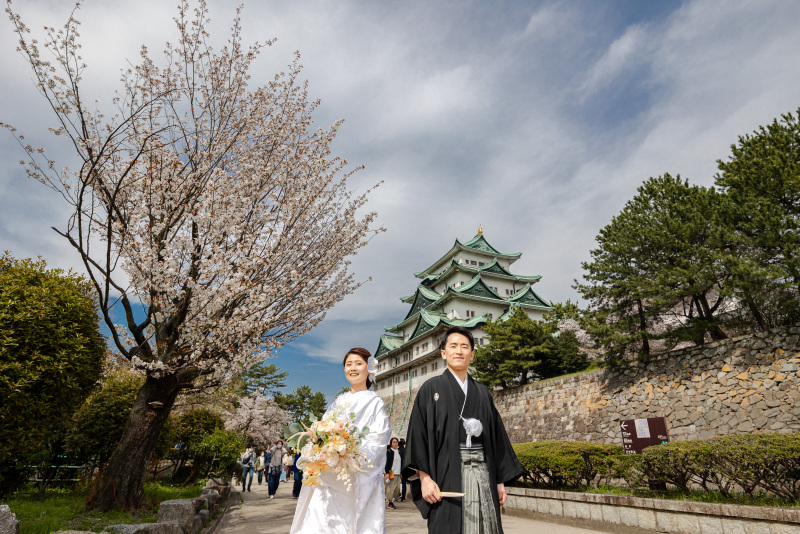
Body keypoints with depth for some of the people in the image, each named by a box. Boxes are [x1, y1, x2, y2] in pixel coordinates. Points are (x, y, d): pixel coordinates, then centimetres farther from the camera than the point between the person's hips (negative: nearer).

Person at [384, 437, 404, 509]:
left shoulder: (400, 452, 13)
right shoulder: (388, 452, -4)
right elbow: (386, 463, -8)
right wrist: (387, 473, -14)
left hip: (398, 473, 6)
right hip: (391, 473, -6)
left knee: (397, 488, 2)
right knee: (390, 487, -6)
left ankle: (390, 501, 15)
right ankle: (389, 502, 5)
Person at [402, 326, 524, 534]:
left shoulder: (482, 392, 13)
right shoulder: (431, 388, 1)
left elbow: (496, 437, 14)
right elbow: (417, 434, -6)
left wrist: (501, 481, 9)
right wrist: (424, 478, -14)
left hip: (483, 475, 4)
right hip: (448, 475, -4)